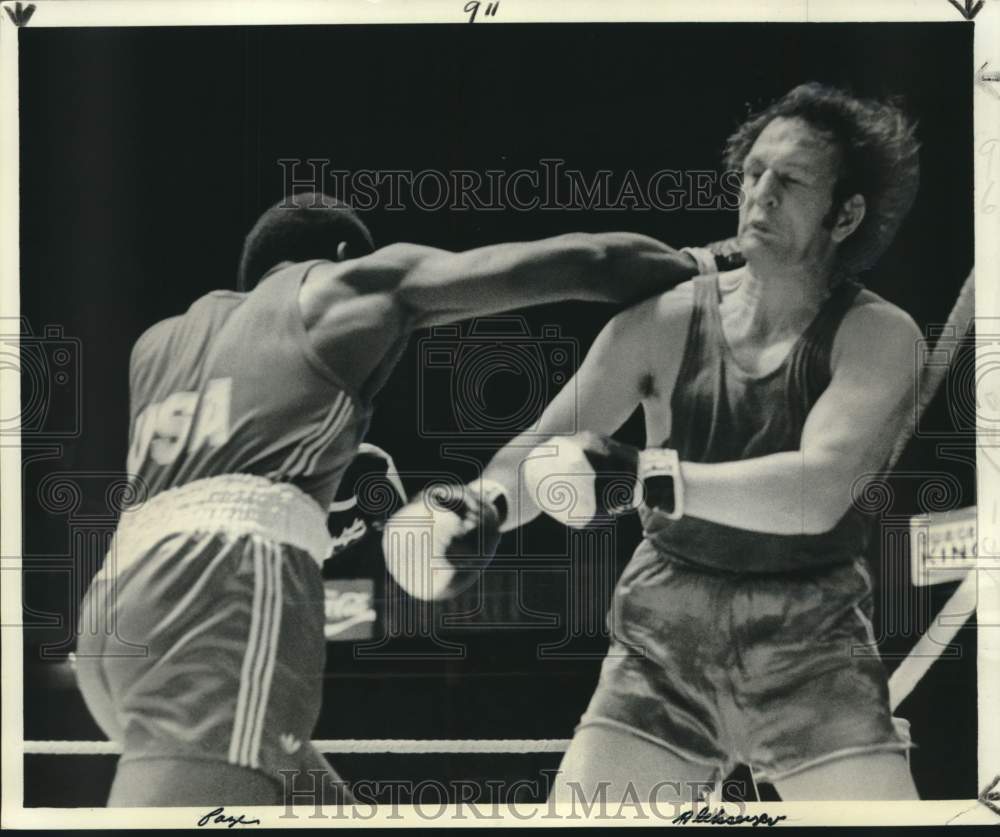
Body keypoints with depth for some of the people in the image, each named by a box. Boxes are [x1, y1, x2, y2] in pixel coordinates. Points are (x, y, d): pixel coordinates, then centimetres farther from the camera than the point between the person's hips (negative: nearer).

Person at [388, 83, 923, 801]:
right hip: (664, 640, 2)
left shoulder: (878, 336, -10)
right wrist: (481, 509, -26)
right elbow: (543, 448, -4)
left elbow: (818, 491, -26)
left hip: (808, 644, -2)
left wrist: (647, 478, -36)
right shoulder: (665, 320, -3)